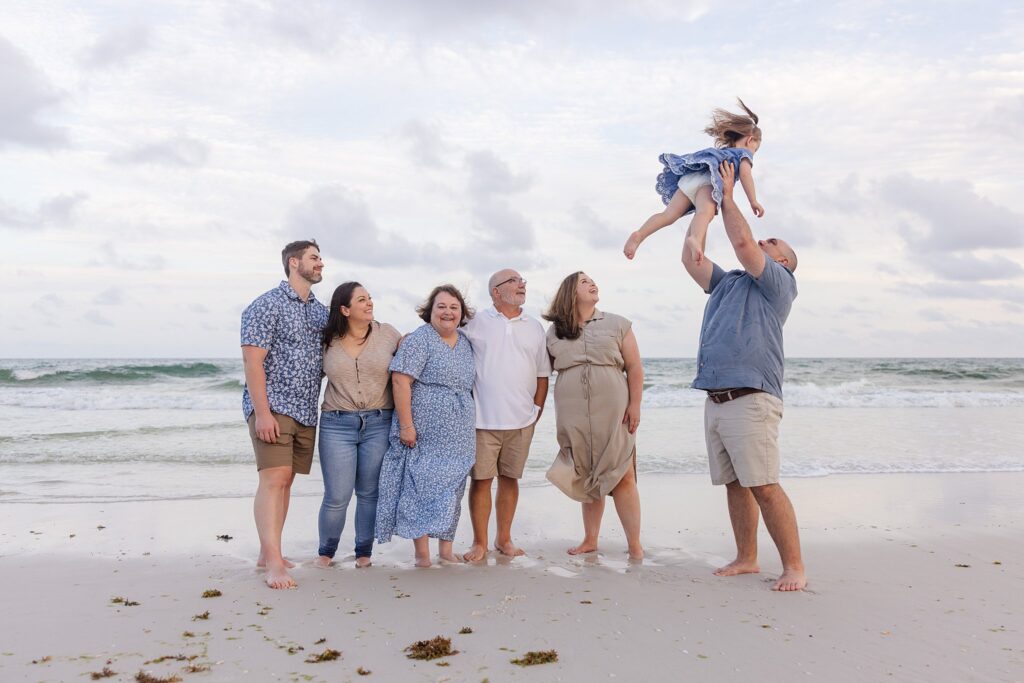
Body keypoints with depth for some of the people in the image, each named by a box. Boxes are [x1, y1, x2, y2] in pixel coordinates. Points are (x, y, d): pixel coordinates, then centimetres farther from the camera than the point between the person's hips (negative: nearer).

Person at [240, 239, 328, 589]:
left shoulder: (321, 311, 15)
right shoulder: (267, 305, -7)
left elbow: (328, 358, 23)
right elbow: (252, 361, -13)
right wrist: (262, 412, -20)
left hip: (306, 411, 7)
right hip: (272, 406, -7)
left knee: (285, 480, 8)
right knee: (274, 478, -14)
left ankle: (267, 553, 17)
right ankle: (275, 564, -16)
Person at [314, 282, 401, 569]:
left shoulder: (387, 334, 1)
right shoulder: (327, 342, 2)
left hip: (378, 424, 1)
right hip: (336, 424, 0)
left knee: (370, 493, 8)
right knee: (337, 497, -1)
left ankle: (364, 553, 25)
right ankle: (325, 553, 22)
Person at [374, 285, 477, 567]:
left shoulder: (465, 343, 14)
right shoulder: (419, 339, -8)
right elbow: (400, 380, -15)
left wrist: (471, 422, 18)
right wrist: (406, 425, -19)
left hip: (459, 437, 7)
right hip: (424, 433, -6)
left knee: (451, 491, 11)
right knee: (422, 488, -3)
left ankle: (446, 549, 21)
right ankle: (422, 553, 4)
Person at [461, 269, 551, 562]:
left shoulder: (534, 327, 11)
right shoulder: (476, 322, 0)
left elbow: (542, 374, 13)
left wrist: (537, 409, 8)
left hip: (521, 420, 3)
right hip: (483, 418, -3)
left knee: (510, 479, 11)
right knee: (480, 480, 1)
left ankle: (504, 539, 24)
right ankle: (479, 542, 15)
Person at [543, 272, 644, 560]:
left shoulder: (617, 325, 7)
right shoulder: (555, 333, 10)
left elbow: (634, 368, 4)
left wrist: (635, 405, -4)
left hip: (613, 413, -2)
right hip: (574, 416, 2)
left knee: (622, 476, -5)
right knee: (587, 478, 8)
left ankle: (635, 545, 1)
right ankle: (590, 539, 20)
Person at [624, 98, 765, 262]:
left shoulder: (721, 151, 43)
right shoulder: (744, 152, 22)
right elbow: (745, 173, 4)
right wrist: (753, 201, 4)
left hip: (687, 177, 7)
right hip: (706, 181, -7)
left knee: (669, 214, -4)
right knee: (705, 212, -32)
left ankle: (639, 235, -24)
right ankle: (695, 239, -61)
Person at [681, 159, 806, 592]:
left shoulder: (779, 281, 4)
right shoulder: (728, 283, 25)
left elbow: (742, 242, -9)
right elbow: (691, 259, 24)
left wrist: (727, 196, 3)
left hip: (750, 399, -8)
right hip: (715, 400, 8)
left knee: (764, 486, -11)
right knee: (734, 484, 9)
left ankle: (794, 567, -3)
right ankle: (746, 559, 17)